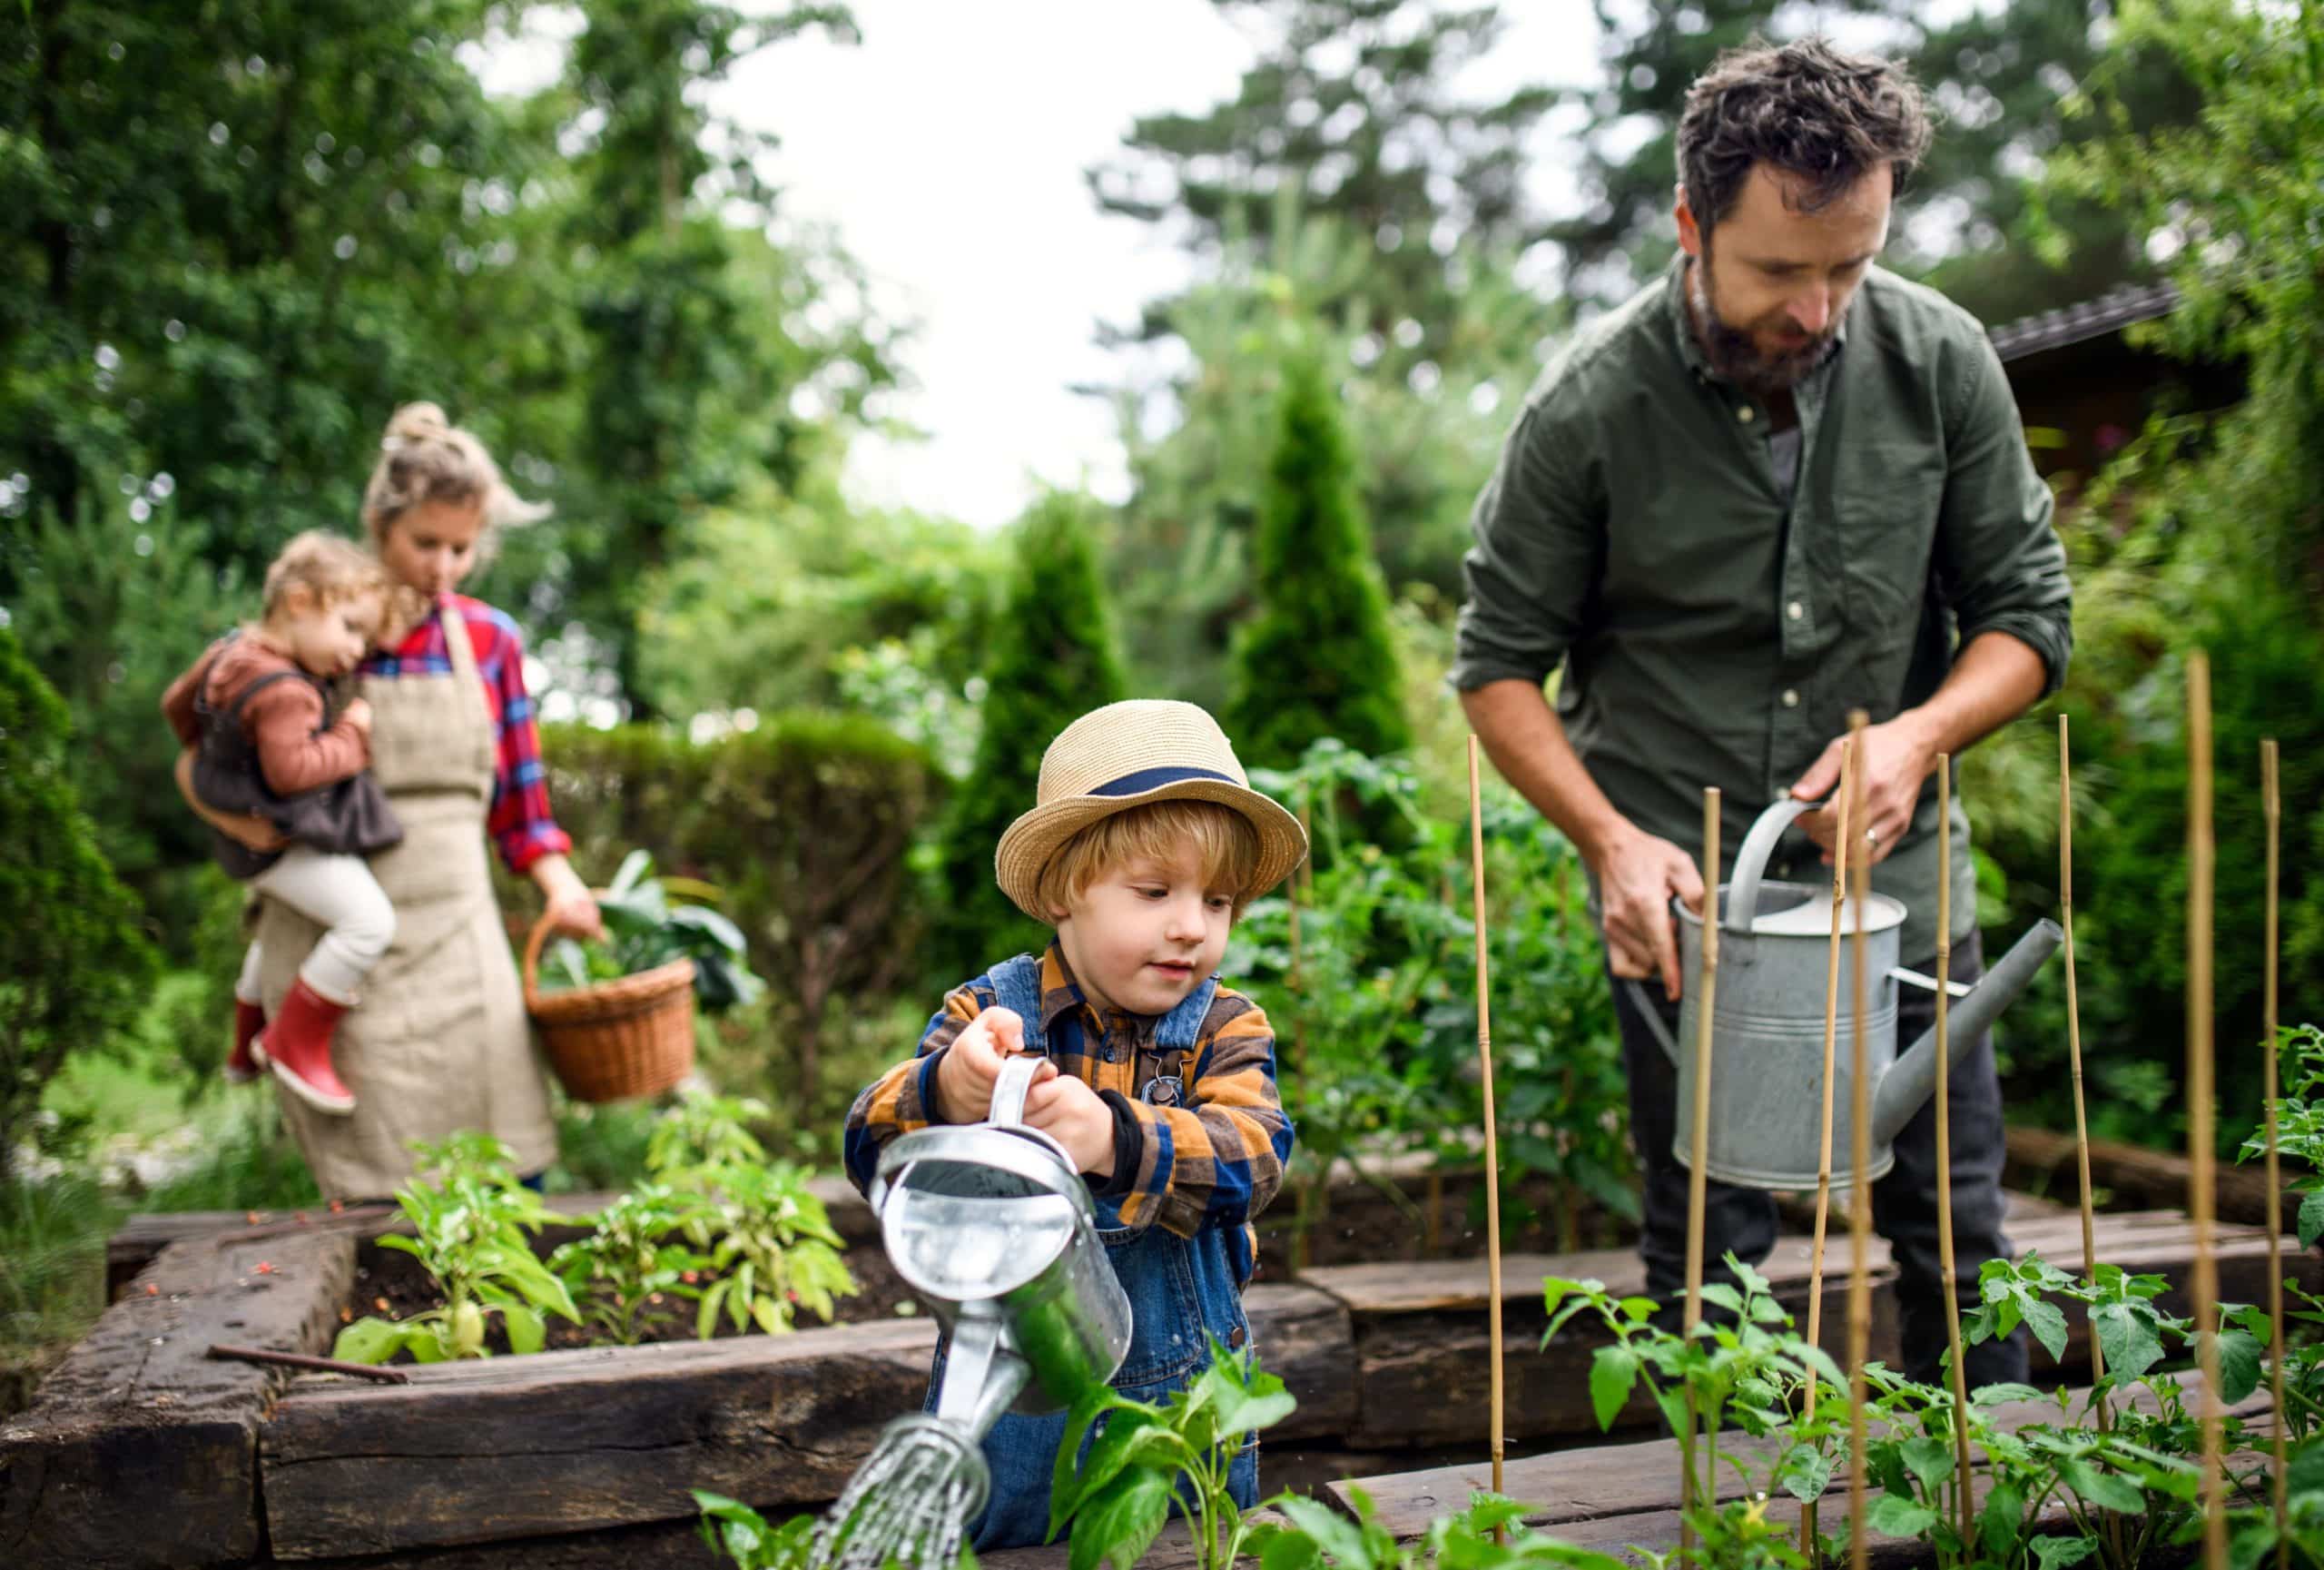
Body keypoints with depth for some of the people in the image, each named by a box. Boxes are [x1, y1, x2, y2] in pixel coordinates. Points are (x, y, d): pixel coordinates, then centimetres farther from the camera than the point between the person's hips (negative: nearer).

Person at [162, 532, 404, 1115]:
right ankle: (296, 1044, -10)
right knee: (369, 920, -22)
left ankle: (247, 1050, 49)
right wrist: (352, 736, -21)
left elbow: (177, 702, 19)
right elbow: (291, 770, -33)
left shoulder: (232, 649, 5)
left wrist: (214, 752, 34)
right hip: (281, 842, -11)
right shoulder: (283, 691, -27)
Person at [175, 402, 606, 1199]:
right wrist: (245, 820, -12)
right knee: (378, 1201, -4)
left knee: (511, 1183, -2)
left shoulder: (490, 639, 7)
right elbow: (197, 761, 8)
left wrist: (559, 885, -4)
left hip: (458, 933, 3)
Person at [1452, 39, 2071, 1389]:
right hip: (1681, 881, -2)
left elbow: (2029, 613, 4)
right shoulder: (1590, 406, -12)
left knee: (1956, 1229, 11)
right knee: (1708, 1253, 5)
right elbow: (1501, 666, -3)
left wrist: (1920, 733, -16)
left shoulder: (1941, 360, -5)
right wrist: (1612, 840, -15)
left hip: (1895, 867, 3)